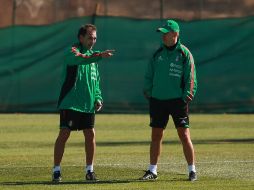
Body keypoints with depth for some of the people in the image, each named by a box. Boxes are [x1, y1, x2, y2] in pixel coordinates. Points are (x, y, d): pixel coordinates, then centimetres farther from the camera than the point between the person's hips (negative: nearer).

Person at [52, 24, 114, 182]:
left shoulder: (92, 55, 17)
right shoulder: (73, 52, -7)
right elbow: (78, 58, -32)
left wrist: (98, 98, 10)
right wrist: (99, 56, -46)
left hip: (88, 104, 7)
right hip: (70, 102, -7)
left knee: (90, 134, 3)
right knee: (64, 134, -7)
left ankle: (90, 170, 12)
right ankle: (56, 170, -3)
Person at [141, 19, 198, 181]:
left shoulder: (184, 54, -3)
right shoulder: (158, 53, 10)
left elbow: (190, 78, -5)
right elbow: (149, 75, 15)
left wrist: (187, 96, -13)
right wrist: (148, 91, 4)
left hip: (177, 101, -4)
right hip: (158, 100, 4)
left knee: (184, 135, -6)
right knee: (156, 136, 8)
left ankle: (192, 171, 1)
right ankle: (152, 171, 15)